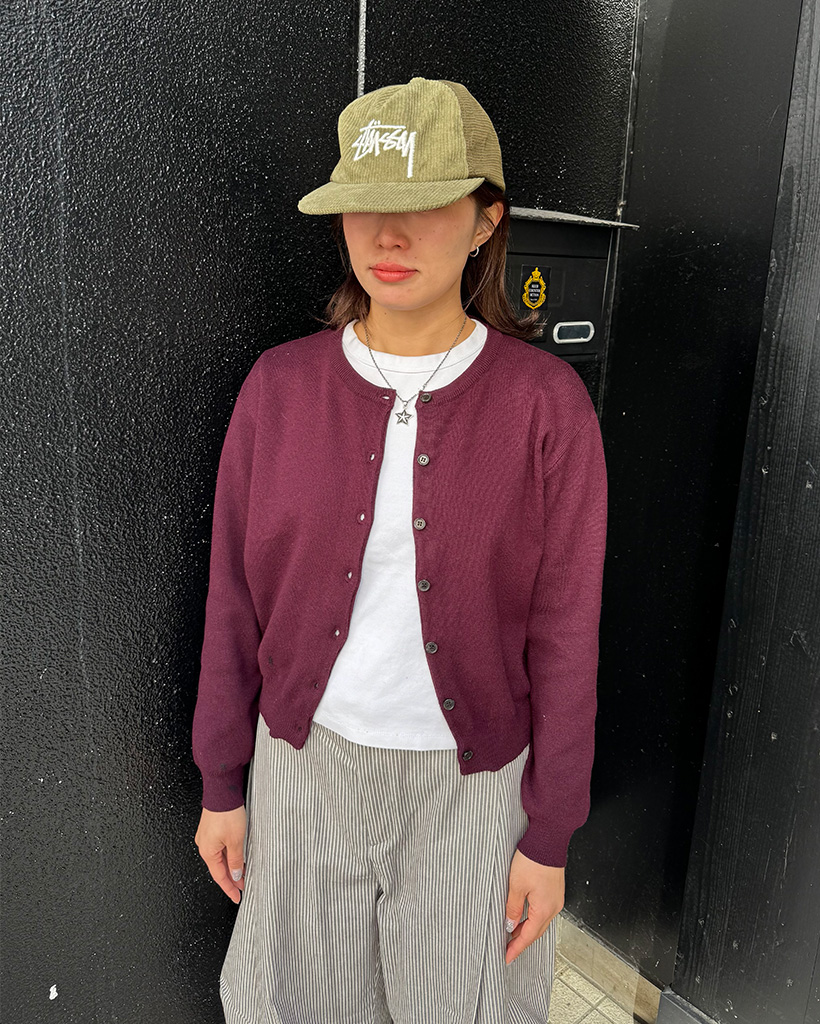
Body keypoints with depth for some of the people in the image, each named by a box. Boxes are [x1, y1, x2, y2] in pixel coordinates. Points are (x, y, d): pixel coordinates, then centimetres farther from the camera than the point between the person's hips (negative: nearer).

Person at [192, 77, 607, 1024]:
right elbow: (234, 601, -1)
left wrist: (551, 835, -3)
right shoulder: (279, 386, -8)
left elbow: (564, 632, -9)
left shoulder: (546, 404, -14)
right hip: (307, 761, 2)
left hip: (472, 776, -1)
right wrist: (220, 784, 5)